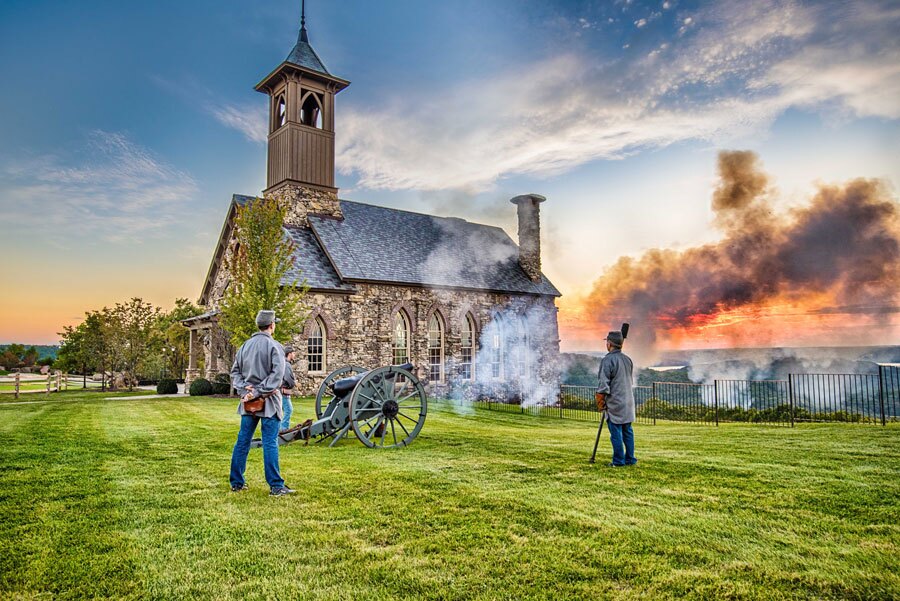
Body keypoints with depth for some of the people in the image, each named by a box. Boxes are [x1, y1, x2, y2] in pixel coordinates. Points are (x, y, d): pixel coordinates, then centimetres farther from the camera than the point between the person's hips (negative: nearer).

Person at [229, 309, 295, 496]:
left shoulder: (245, 345, 10)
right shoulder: (274, 346, -9)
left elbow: (235, 371, 10)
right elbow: (277, 375, -18)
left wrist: (246, 387, -1)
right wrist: (260, 392, -15)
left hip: (248, 401, 6)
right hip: (268, 402, -6)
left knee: (242, 441, 12)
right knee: (270, 443, -3)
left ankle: (237, 483, 19)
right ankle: (276, 486, 1)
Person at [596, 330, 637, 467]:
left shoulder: (608, 360, -14)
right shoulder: (627, 359, 10)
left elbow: (604, 382, -16)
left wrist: (600, 397, -4)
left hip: (615, 401, -7)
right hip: (628, 401, 7)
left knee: (616, 433, -1)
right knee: (627, 431, 13)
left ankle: (618, 461, 3)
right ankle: (630, 459, 17)